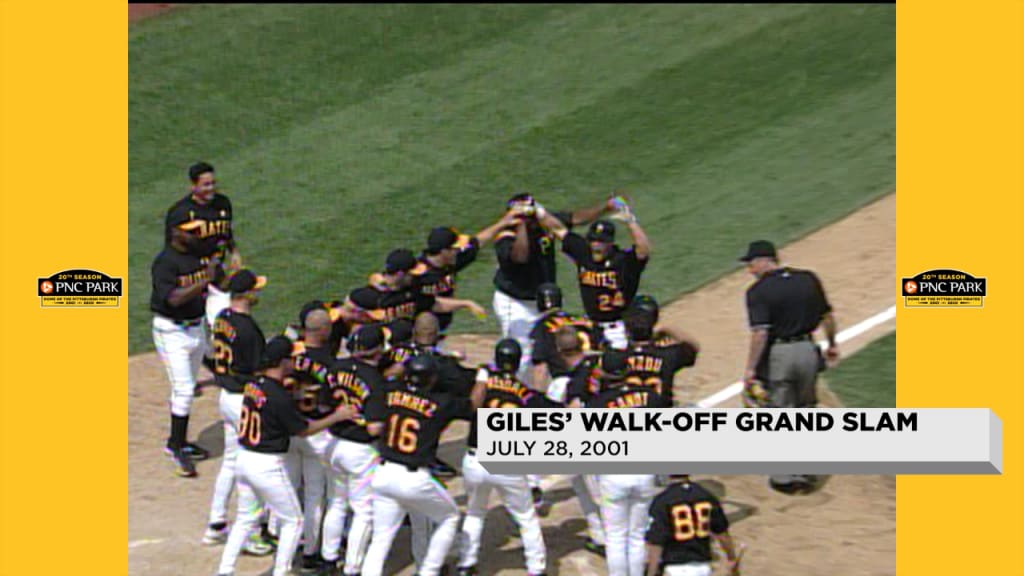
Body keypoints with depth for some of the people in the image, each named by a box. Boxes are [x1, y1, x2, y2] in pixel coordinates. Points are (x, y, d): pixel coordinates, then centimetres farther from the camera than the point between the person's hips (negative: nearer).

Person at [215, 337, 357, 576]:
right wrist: (337, 416, -2)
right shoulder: (279, 397, -21)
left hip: (244, 458, 8)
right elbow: (304, 429, -10)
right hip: (268, 465, -8)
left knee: (245, 519, 20)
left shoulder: (253, 384, 0)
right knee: (293, 521, 10)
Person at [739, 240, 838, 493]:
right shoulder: (809, 279, 4)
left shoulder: (759, 290, -12)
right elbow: (827, 316, 10)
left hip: (778, 355, -5)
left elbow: (760, 332, -20)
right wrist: (832, 344, 25)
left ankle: (785, 477, 13)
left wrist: (750, 368, -16)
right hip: (808, 351, 5)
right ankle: (805, 473, 23)